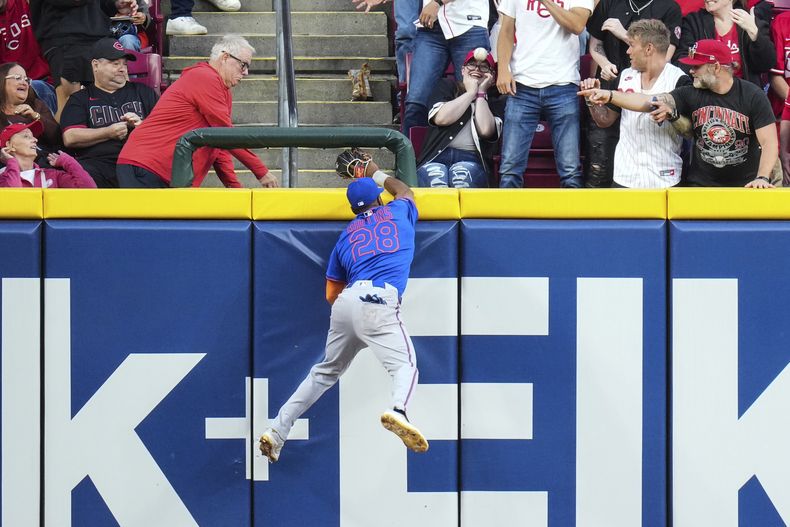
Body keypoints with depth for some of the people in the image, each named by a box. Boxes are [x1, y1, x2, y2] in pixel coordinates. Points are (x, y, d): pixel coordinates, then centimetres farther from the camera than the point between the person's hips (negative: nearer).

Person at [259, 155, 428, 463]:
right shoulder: (397, 212, 20)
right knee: (405, 365, -12)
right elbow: (404, 191, 48)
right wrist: (377, 174, 63)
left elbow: (331, 294, 23)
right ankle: (398, 410, -46)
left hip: (346, 301, 4)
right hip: (378, 304, -4)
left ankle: (277, 431, 19)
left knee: (326, 371, 19)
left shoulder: (346, 235, 25)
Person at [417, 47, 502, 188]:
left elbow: (485, 130, -3)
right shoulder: (447, 87, 22)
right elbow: (441, 118, 1)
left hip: (472, 160, 0)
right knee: (435, 175, -37)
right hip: (436, 158, 0)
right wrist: (470, 93, 8)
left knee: (463, 172, -38)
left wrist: (480, 93, 7)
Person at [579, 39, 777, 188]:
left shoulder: (752, 96, -8)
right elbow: (650, 103, -7)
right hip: (701, 186, 2)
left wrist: (762, 178, -24)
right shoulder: (691, 94, 0)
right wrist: (610, 95, -17)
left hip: (745, 186, -2)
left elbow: (769, 142, -10)